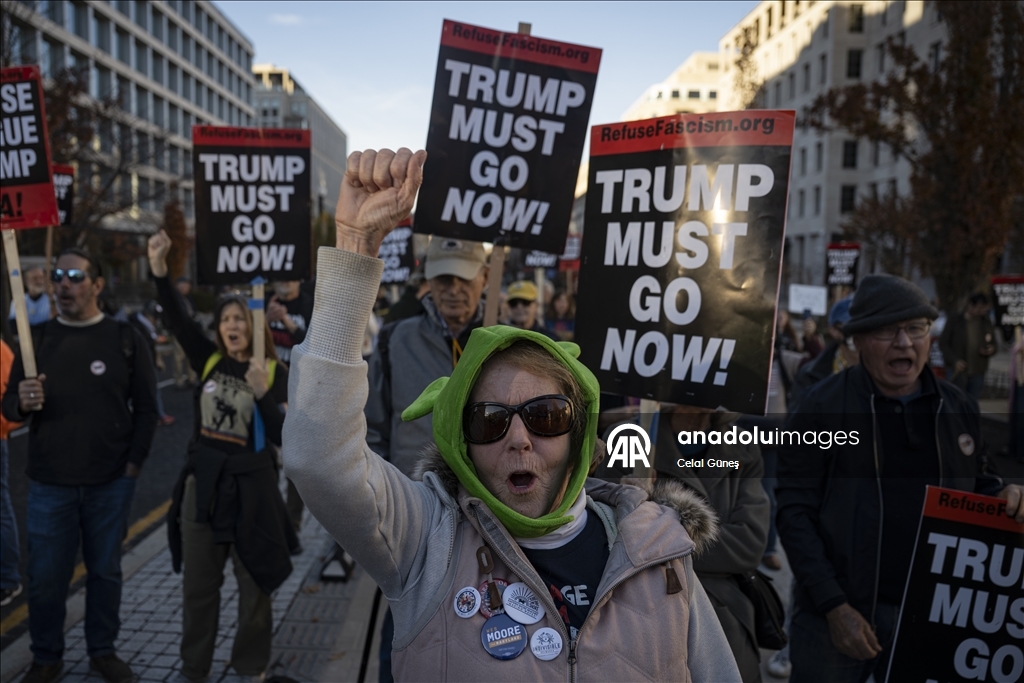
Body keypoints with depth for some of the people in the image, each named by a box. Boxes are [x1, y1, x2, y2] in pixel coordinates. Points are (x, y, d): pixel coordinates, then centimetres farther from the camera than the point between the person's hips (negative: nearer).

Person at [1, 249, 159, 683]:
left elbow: (146, 408, 1)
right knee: (45, 576, 7)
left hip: (111, 484, -1)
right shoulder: (37, 338, 4)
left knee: (105, 570, 10)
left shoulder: (125, 339, 0)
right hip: (49, 484, 1)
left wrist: (134, 464, -4)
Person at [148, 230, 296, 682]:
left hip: (251, 487, -3)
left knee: (254, 587, 12)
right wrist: (159, 268, -23)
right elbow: (176, 318, -11)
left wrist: (263, 394, -25)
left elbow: (283, 438, -13)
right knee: (198, 587, 15)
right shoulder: (208, 360, 1)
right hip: (202, 483, 3)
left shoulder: (276, 373, -7)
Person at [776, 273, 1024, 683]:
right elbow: (795, 511, -10)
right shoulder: (823, 405, -9)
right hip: (836, 613, -3)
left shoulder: (959, 408, 4)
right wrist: (834, 606, -16)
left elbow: (975, 486, 17)